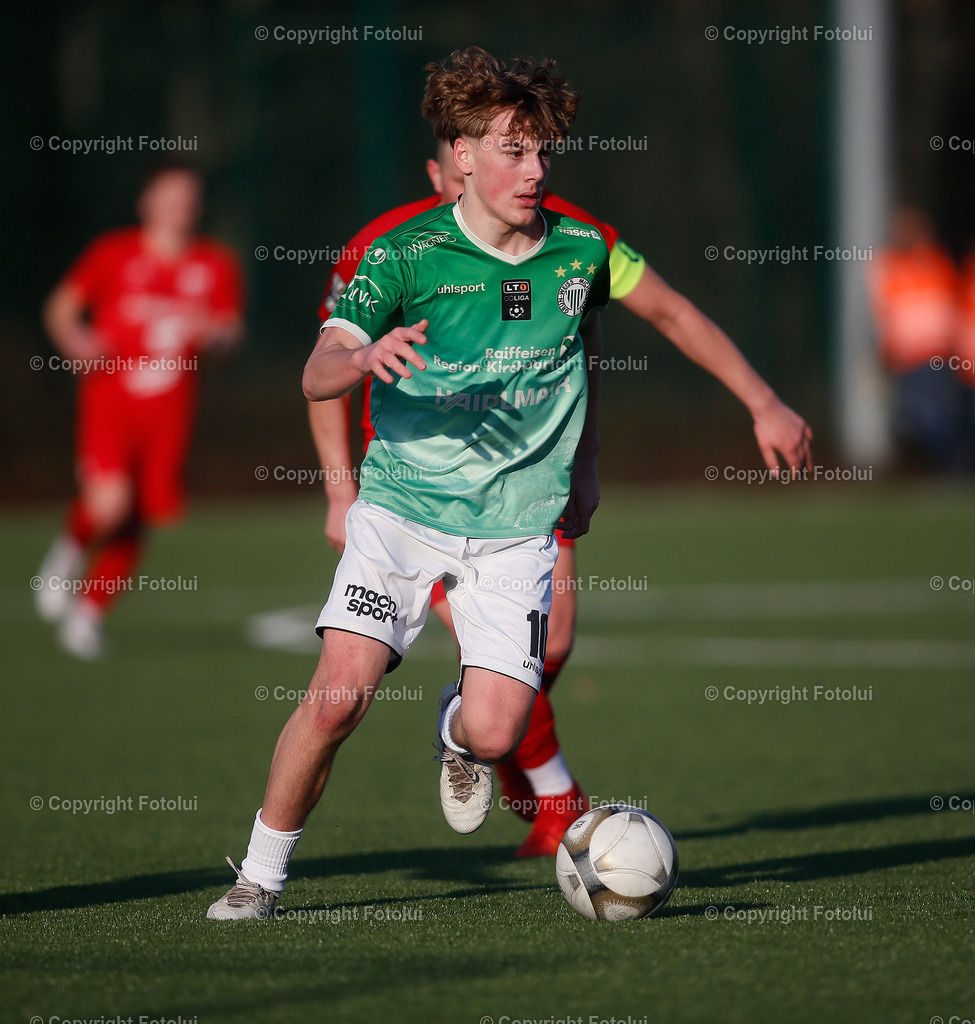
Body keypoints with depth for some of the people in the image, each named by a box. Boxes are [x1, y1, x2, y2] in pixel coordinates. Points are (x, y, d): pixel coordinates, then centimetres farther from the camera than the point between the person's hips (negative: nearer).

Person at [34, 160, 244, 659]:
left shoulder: (215, 266, 5)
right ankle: (71, 548, 12)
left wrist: (214, 331, -13)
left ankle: (89, 612, 25)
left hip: (168, 410, 3)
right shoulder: (114, 253, -2)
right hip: (109, 398, -3)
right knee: (108, 506, -23)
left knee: (137, 521, 5)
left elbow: (230, 330, 10)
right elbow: (62, 305, 5)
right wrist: (73, 339, -16)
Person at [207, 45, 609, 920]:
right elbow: (317, 375, -18)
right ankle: (261, 873, 3)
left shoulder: (581, 253, 0)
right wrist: (365, 356, -40)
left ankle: (456, 735, 28)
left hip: (518, 526, 2)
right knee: (338, 694, -18)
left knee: (495, 734, -12)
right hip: (402, 509, -2)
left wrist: (586, 464, 25)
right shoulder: (406, 255, -9)